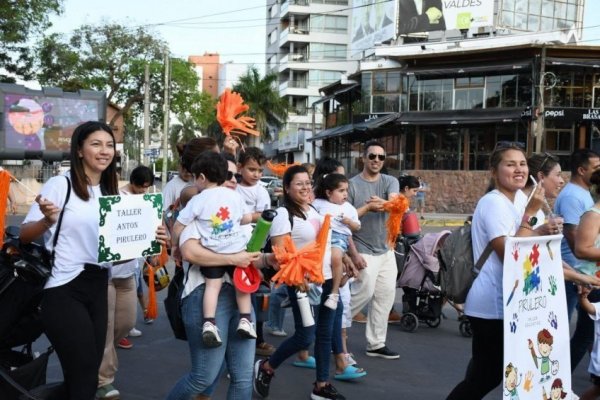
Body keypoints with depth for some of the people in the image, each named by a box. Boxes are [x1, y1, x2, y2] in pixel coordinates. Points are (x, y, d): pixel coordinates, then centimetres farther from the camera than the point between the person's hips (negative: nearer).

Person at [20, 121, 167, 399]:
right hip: (64, 290, -6)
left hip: (97, 286, 7)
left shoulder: (111, 192, 11)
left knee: (86, 374, 14)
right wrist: (47, 221, -29)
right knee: (84, 377, -3)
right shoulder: (60, 184, -9)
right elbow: (24, 235, -9)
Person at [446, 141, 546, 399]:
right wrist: (529, 214, -22)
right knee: (485, 375, 0)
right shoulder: (493, 203, -18)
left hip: (507, 302, 9)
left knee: (487, 373, 18)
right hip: (491, 305, -9)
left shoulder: (519, 197, 9)